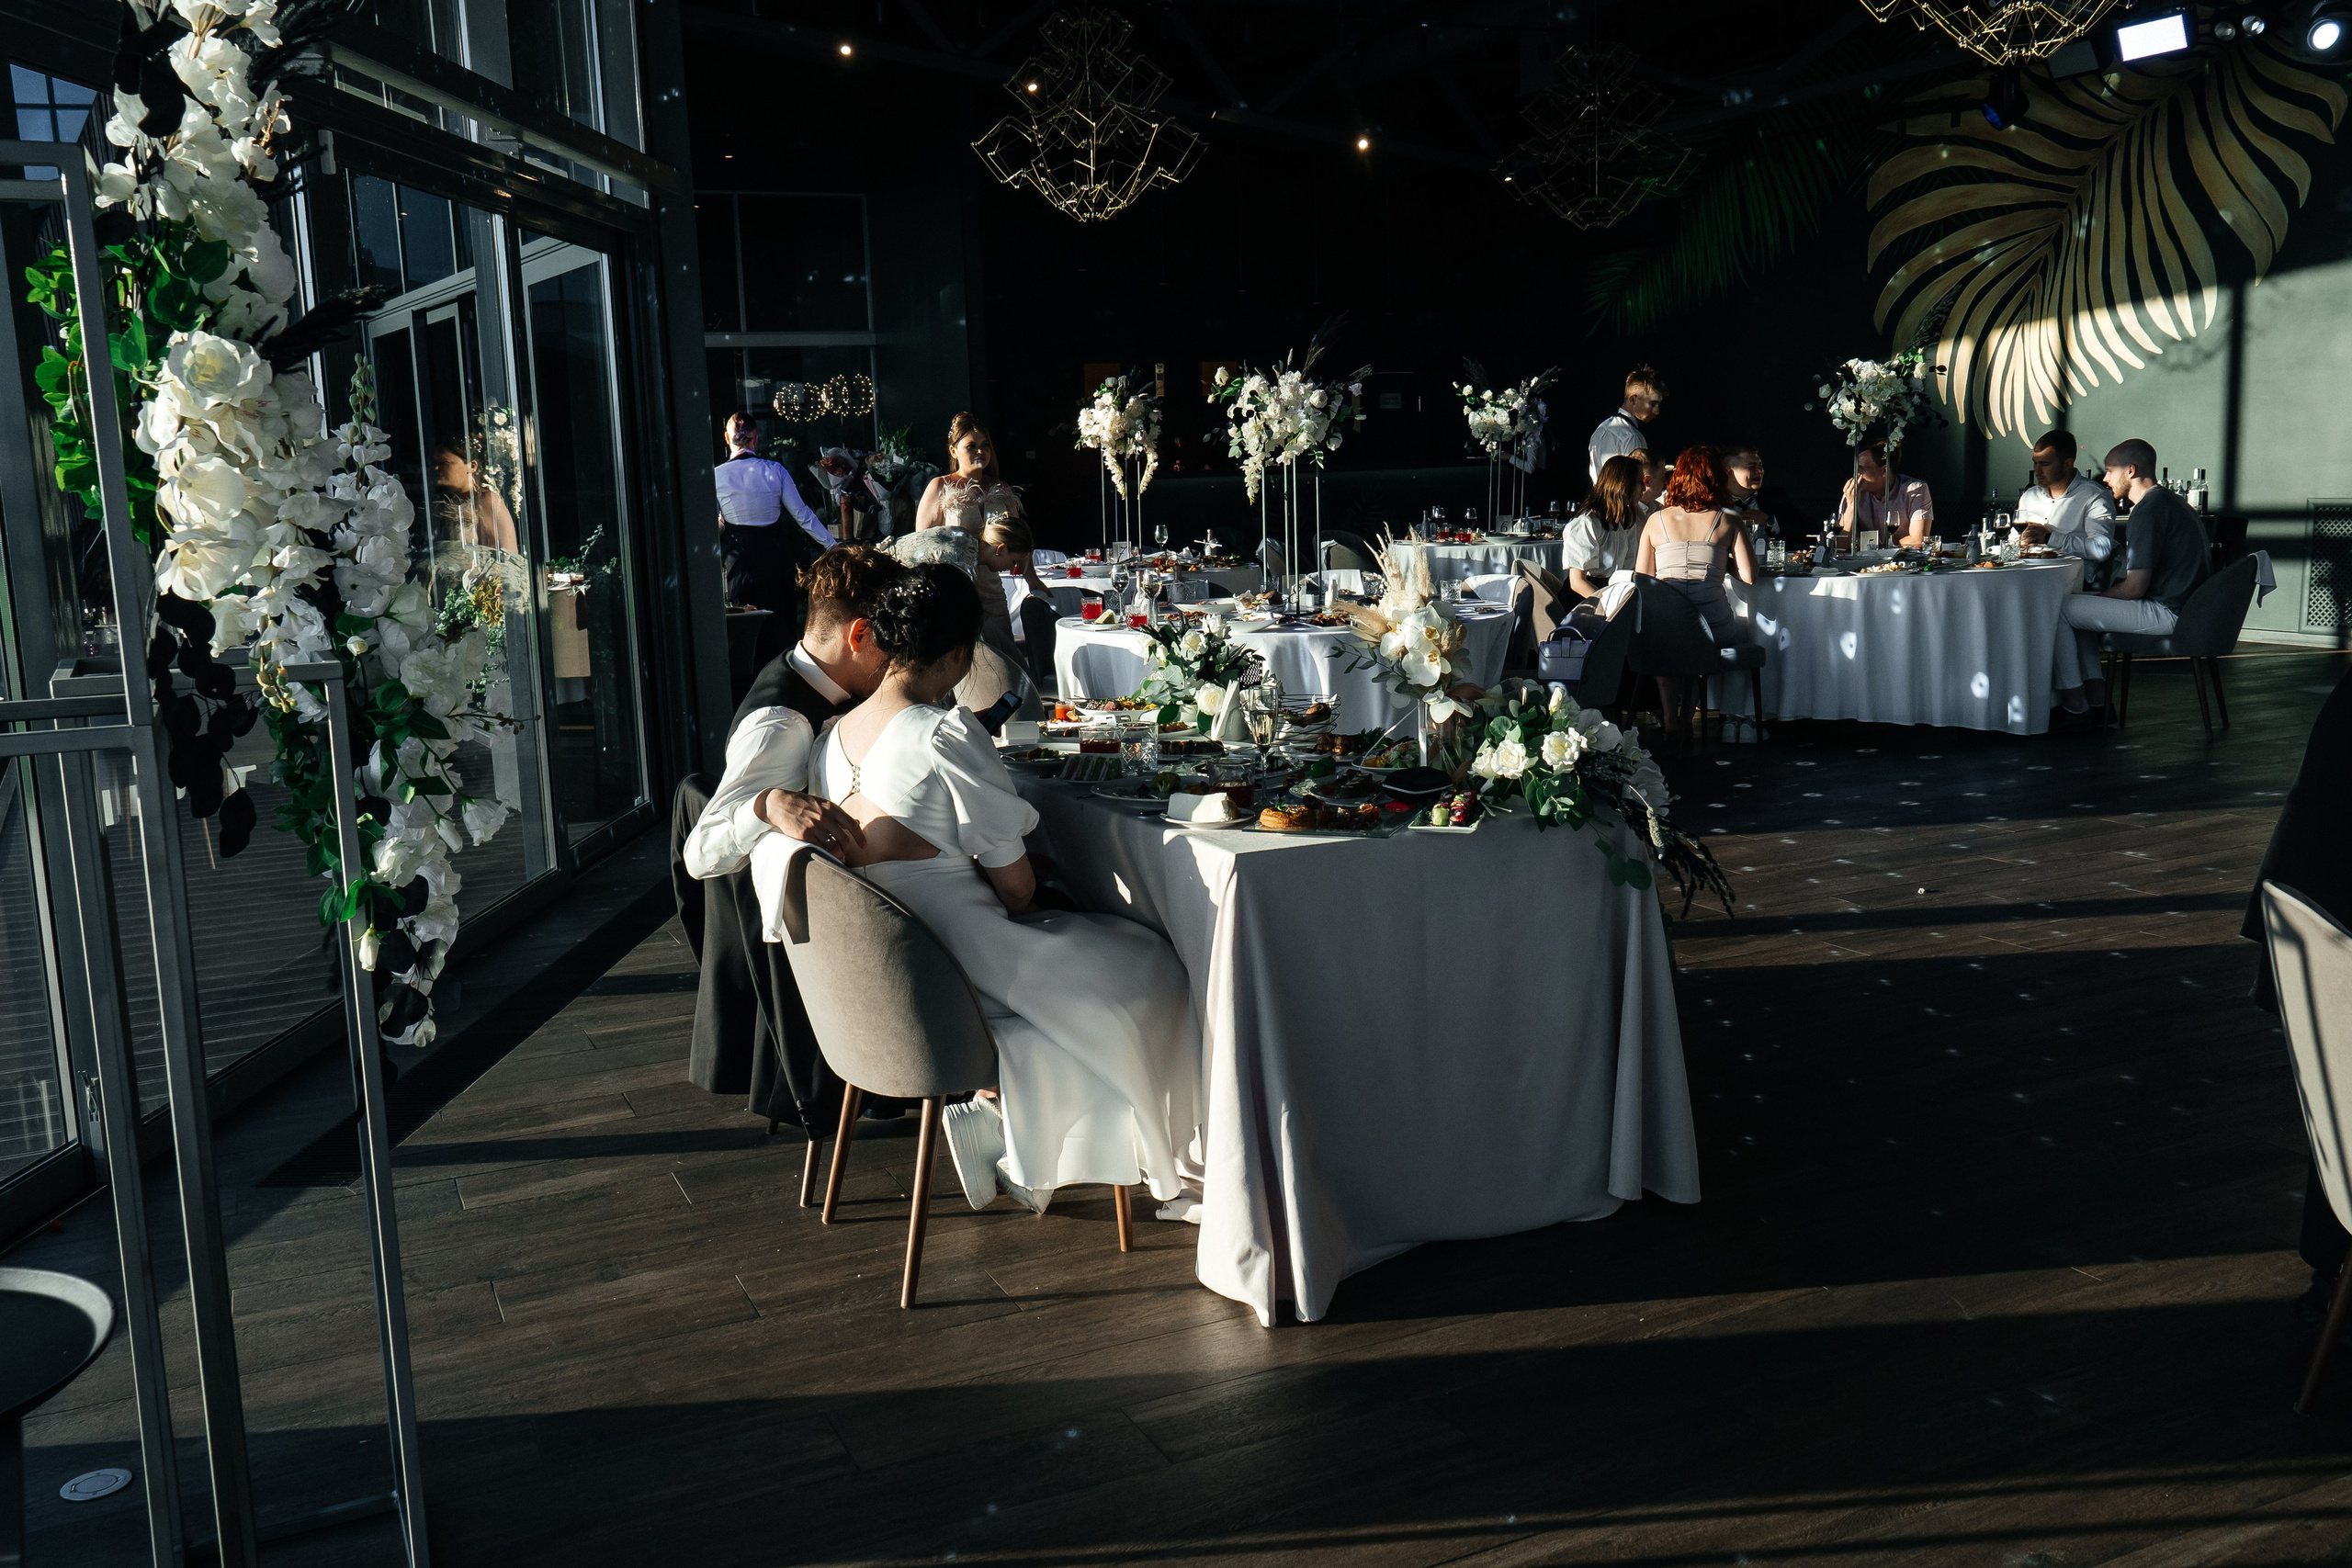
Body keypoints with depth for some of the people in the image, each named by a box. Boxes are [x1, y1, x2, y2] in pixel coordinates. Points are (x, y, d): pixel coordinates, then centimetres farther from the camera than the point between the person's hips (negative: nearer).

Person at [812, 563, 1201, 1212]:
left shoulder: (834, 736, 0)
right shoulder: (946, 733, -23)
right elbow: (1015, 883, -16)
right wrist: (1028, 890, 6)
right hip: (959, 960, -8)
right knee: (1148, 969, 10)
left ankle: (989, 1106, 17)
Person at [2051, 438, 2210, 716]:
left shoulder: (2149, 510, -17)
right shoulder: (2169, 501, 16)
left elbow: (2134, 588, -20)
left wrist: (2098, 595, -1)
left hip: (2164, 614, -11)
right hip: (2178, 607, 11)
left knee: (2058, 607, -8)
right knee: (2078, 604, 22)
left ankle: (2072, 699, 1)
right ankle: (2094, 691, 16)